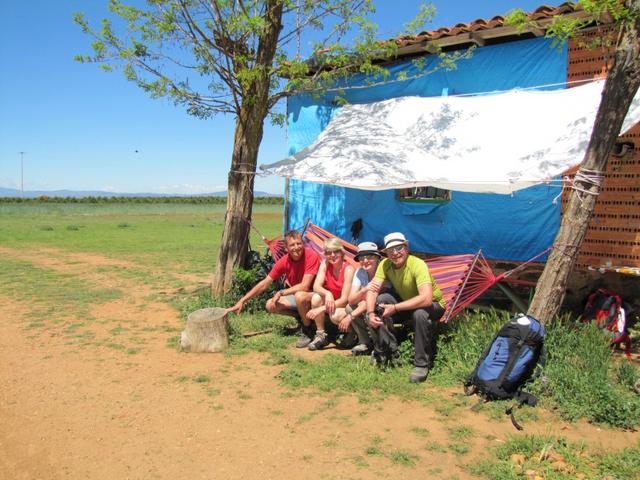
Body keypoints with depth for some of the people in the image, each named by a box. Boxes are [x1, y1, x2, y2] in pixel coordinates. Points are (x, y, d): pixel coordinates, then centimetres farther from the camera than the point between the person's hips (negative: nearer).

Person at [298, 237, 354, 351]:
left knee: (335, 315, -37)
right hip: (328, 302, 4)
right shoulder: (325, 264, -8)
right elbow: (316, 286, -16)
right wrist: (327, 293, -39)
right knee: (316, 297, -27)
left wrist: (321, 309, -32)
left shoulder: (348, 269, -21)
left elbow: (344, 299, -23)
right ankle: (321, 335, -15)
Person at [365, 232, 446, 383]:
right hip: (404, 301, 5)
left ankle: (422, 365, -21)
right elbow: (372, 289, -16)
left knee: (419, 313, -40)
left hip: (433, 305, -5)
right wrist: (370, 313, -33)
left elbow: (426, 299, -41)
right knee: (378, 302, -20)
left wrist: (395, 308, -38)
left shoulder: (418, 265, -30)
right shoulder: (385, 264, -12)